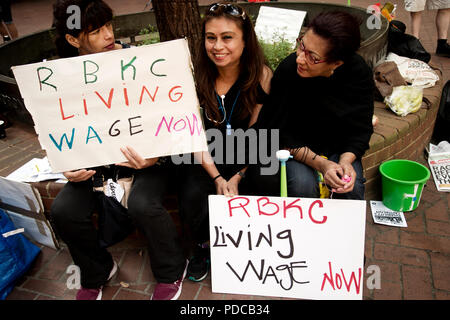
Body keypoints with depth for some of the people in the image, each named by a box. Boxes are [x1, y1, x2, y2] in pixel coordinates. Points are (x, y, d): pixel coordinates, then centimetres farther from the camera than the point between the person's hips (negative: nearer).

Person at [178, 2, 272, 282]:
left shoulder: (261, 76, -12)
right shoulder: (196, 77, -10)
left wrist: (237, 177, -18)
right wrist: (217, 178, -17)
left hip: (244, 159, 0)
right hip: (206, 158, 1)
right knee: (193, 198, -22)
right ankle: (204, 245, 12)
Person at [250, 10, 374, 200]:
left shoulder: (359, 73, -17)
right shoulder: (288, 69, -24)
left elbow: (360, 130, -7)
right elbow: (280, 134, -18)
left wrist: (346, 161, -26)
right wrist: (319, 163, -28)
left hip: (339, 146, 2)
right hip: (297, 147, -1)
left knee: (352, 188, -21)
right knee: (302, 185, -27)